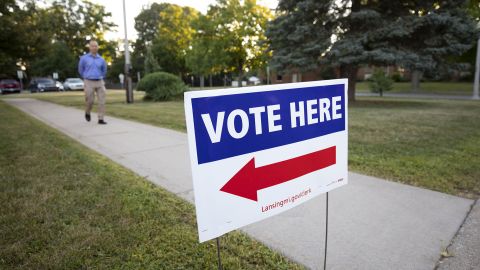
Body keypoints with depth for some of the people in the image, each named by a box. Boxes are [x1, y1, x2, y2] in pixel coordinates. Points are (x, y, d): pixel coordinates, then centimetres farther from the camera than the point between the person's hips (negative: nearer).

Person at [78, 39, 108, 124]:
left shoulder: (101, 60, 6)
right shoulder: (84, 58, 0)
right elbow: (80, 70, 15)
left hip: (99, 82, 2)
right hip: (89, 83, -2)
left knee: (102, 101, -8)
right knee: (90, 101, -1)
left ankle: (101, 119, -3)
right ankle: (87, 113, 31)